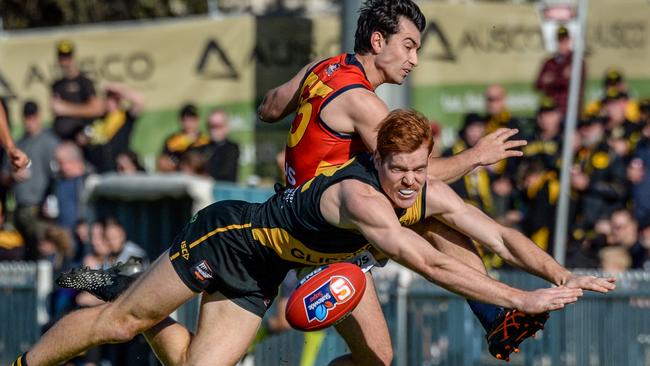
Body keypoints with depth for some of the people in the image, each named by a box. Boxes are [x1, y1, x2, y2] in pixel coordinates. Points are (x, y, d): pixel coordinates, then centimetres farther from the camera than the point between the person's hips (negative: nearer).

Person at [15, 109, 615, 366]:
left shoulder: (431, 195, -13)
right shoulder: (359, 196, -38)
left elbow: (501, 237, -12)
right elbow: (432, 266, -45)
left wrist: (562, 275, -27)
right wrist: (522, 300, -46)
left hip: (259, 276, 7)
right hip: (227, 234, -7)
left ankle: (151, 317, 29)